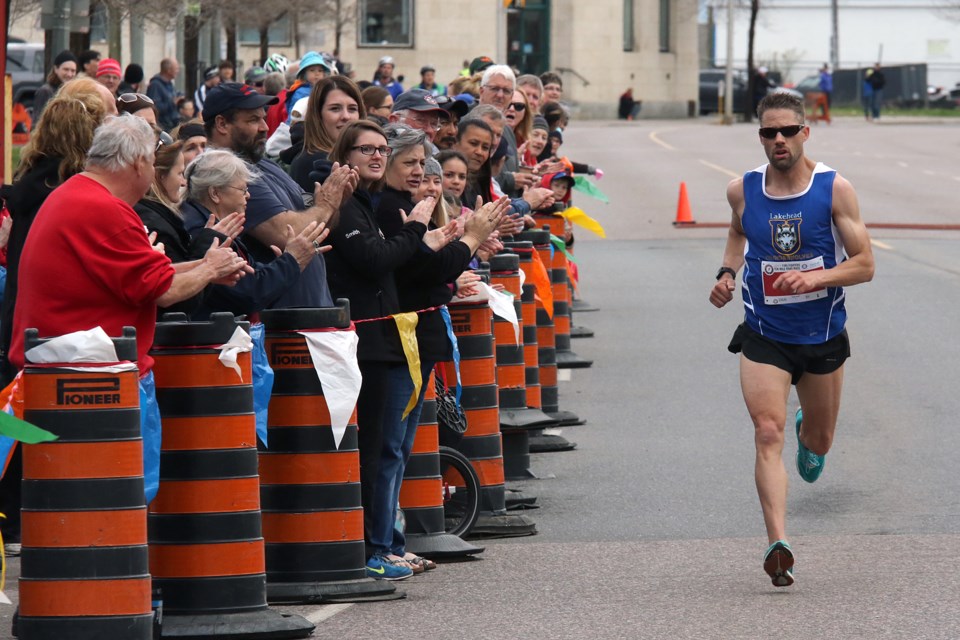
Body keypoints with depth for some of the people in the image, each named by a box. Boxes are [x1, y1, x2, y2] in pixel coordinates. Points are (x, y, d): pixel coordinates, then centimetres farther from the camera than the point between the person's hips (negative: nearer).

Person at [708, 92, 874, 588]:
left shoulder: (834, 189, -10)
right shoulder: (742, 190, -3)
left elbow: (864, 264, -10)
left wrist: (814, 278, -26)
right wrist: (727, 273, 5)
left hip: (823, 336, 0)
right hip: (763, 336, 0)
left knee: (819, 440, 18)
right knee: (768, 434, -19)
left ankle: (809, 436, 58)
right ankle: (778, 544, -25)